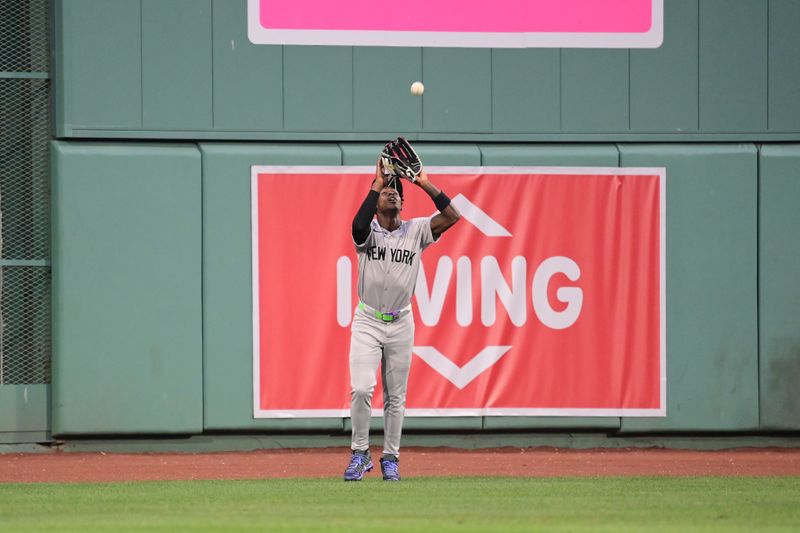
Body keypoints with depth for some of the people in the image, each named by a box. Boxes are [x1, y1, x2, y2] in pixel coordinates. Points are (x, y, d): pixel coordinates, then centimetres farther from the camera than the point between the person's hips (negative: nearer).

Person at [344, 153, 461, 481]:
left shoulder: (415, 231, 3)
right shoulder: (368, 231, -3)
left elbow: (452, 217, -10)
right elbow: (359, 226, -29)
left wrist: (426, 185, -15)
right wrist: (376, 184, -26)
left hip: (401, 323, 2)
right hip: (367, 321, -2)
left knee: (396, 396, 7)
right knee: (361, 389, -15)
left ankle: (390, 458, 16)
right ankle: (360, 454, -2)